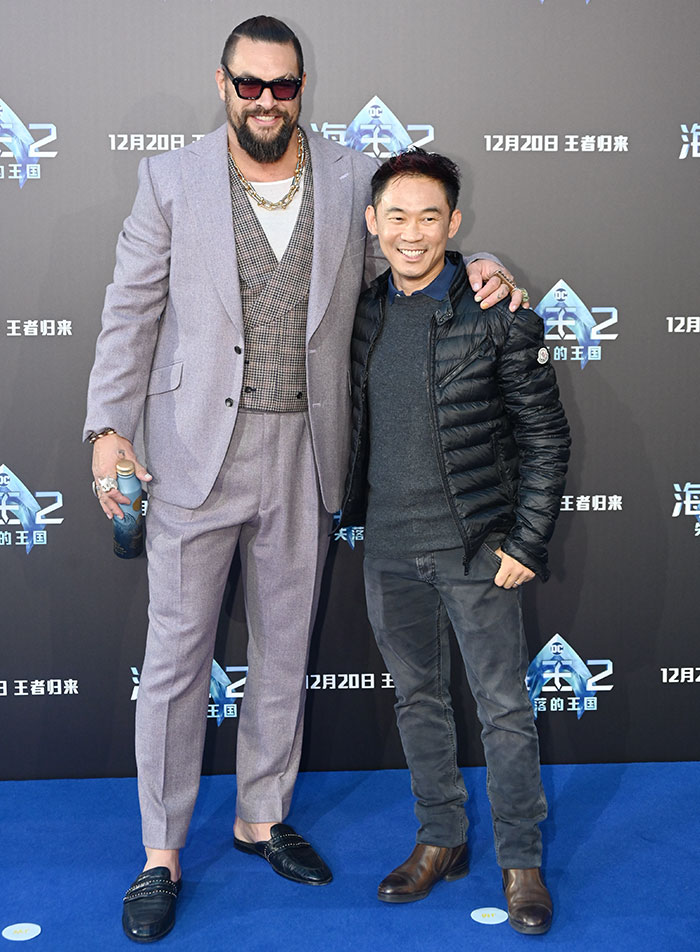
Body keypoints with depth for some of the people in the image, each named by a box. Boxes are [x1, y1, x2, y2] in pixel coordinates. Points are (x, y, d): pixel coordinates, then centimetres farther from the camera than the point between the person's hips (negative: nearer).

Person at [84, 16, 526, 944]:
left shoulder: (352, 176, 5)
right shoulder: (171, 178, 0)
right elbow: (132, 312, 0)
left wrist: (476, 271, -5)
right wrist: (108, 428, -6)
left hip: (304, 454, 3)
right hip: (197, 450, -2)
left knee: (285, 648, 14)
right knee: (176, 655, 4)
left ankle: (264, 816, 34)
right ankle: (162, 852, 20)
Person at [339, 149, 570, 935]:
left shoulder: (497, 315, -9)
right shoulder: (361, 310, 4)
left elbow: (546, 435, -6)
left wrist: (529, 543, -10)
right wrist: (349, 512, 10)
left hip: (476, 548, -4)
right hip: (388, 549, 5)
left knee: (504, 708, 6)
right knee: (417, 699, 16)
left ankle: (520, 860, 23)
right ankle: (441, 840, 33)